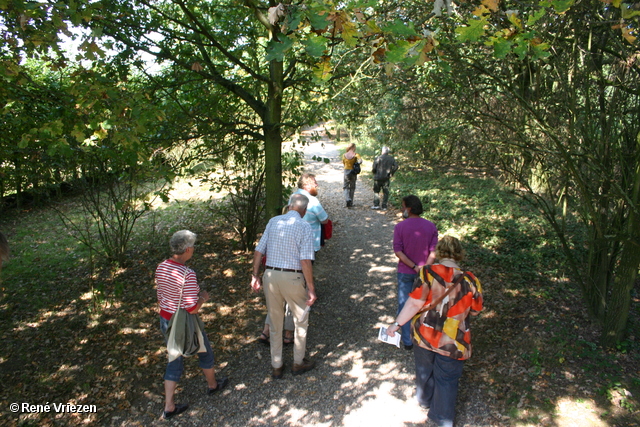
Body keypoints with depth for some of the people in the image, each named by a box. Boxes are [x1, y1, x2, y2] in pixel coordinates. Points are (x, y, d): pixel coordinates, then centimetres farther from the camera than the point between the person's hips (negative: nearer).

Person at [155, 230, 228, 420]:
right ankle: (213, 385, 45)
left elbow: (160, 298, 5)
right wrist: (203, 297, -7)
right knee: (205, 352, 21)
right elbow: (192, 308, -25)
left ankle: (169, 407, 28)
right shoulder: (188, 274, -29)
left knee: (175, 361, 21)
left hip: (165, 320, 7)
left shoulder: (161, 267, -5)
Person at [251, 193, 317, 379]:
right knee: (301, 322, 19)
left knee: (275, 324, 18)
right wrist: (311, 288, -10)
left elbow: (259, 251, 2)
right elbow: (305, 260, -14)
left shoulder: (273, 221, 6)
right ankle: (298, 363, 33)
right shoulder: (304, 226, -6)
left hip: (270, 275, 4)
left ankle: (276, 367, 31)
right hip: (292, 278, -4)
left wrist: (255, 275, 9)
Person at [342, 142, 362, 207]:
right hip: (353, 172, -1)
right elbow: (360, 161, -28)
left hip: (346, 171, 1)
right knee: (352, 187, 13)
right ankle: (351, 203, 18)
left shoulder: (344, 155, -2)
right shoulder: (356, 155, -11)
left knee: (346, 187, 8)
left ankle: (347, 199, -17)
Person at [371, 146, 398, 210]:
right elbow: (396, 166, -2)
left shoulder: (378, 158, -8)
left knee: (376, 191, 9)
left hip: (378, 177, -2)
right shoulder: (391, 158, 2)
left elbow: (373, 168, -10)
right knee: (385, 192, 9)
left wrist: (375, 173, 9)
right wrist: (391, 173, 9)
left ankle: (376, 204, 0)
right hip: (386, 178, 3)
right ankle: (384, 206, 8)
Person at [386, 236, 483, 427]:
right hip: (453, 342, -1)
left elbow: (415, 302, -20)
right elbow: (475, 311, 1)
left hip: (424, 334, 1)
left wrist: (397, 324, -11)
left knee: (424, 370, 27)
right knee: (447, 379, 20)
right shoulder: (470, 281, -13)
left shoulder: (428, 273, -18)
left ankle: (425, 400, 51)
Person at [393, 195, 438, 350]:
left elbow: (398, 251, -18)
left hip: (405, 272, -2)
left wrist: (414, 267, -16)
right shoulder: (431, 226, -6)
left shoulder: (400, 227, -13)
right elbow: (433, 252, -11)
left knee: (404, 306, 12)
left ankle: (407, 341, 20)